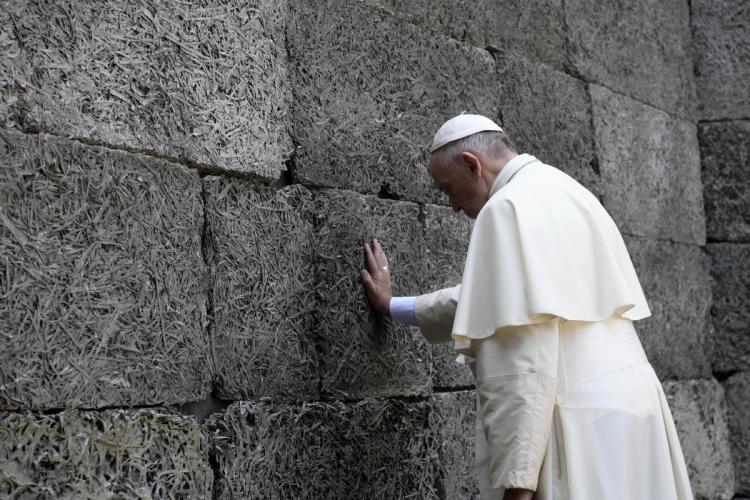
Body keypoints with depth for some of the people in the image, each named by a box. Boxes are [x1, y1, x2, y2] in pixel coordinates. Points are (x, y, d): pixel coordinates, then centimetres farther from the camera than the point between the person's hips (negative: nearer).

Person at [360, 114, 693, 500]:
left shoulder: (510, 207, -11)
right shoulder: (560, 192, 19)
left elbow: (524, 356, -21)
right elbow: (492, 297, 32)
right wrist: (393, 306, 41)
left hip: (583, 423, -10)